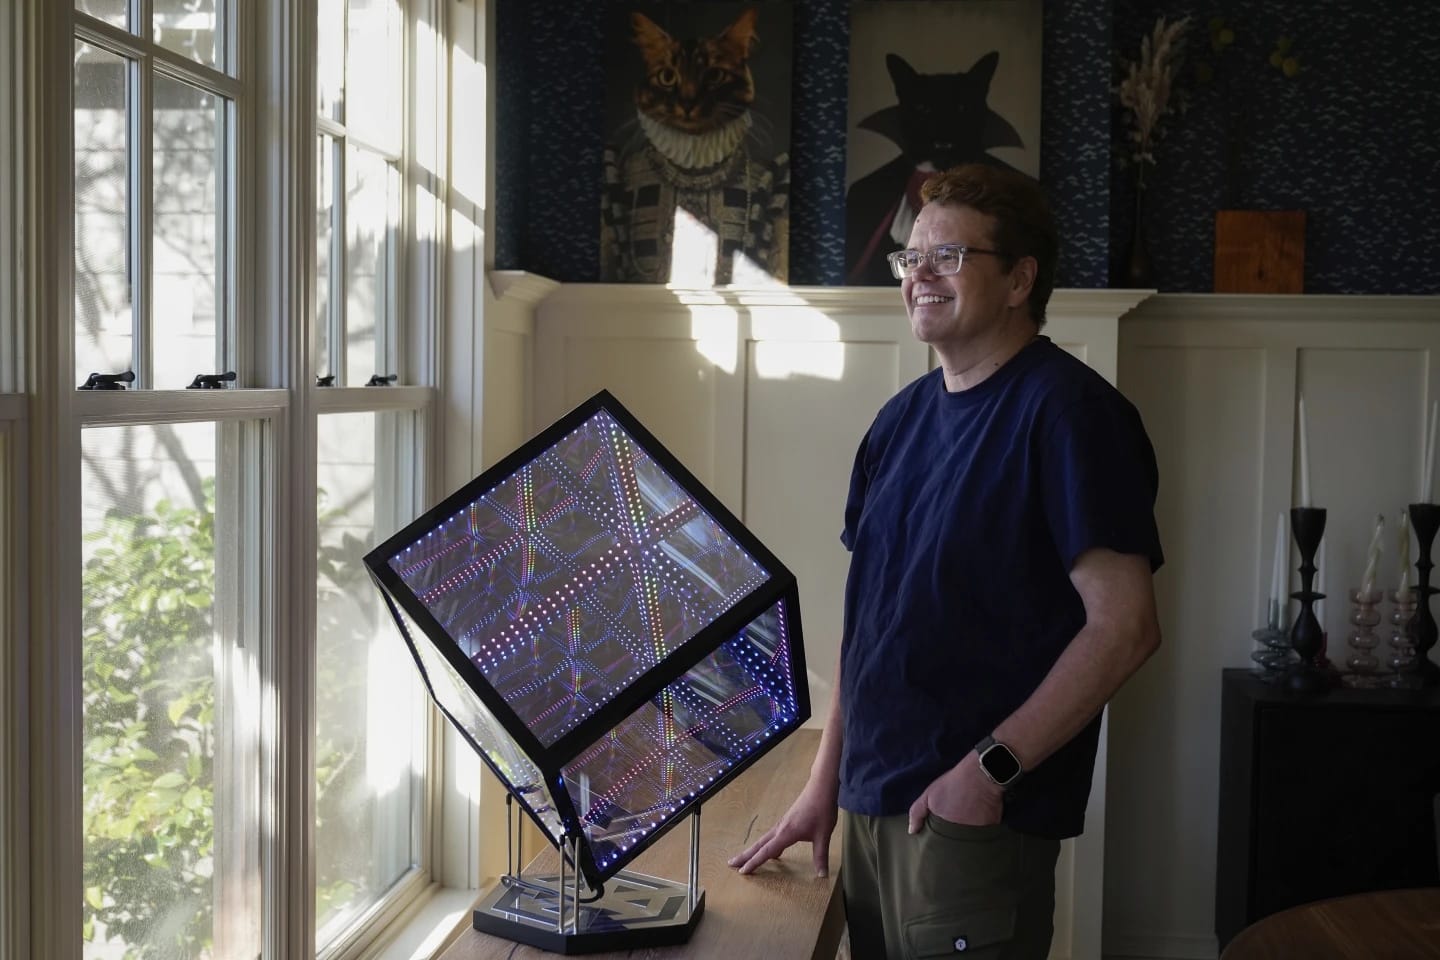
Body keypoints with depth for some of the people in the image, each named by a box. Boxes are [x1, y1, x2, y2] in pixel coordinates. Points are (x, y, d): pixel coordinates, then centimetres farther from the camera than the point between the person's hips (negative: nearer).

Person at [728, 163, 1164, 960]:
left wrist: (992, 767, -19)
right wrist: (825, 780, 13)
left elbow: (1125, 625, -18)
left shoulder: (1067, 410, -12)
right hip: (870, 806, 7)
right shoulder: (901, 418, 10)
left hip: (974, 819, -7)